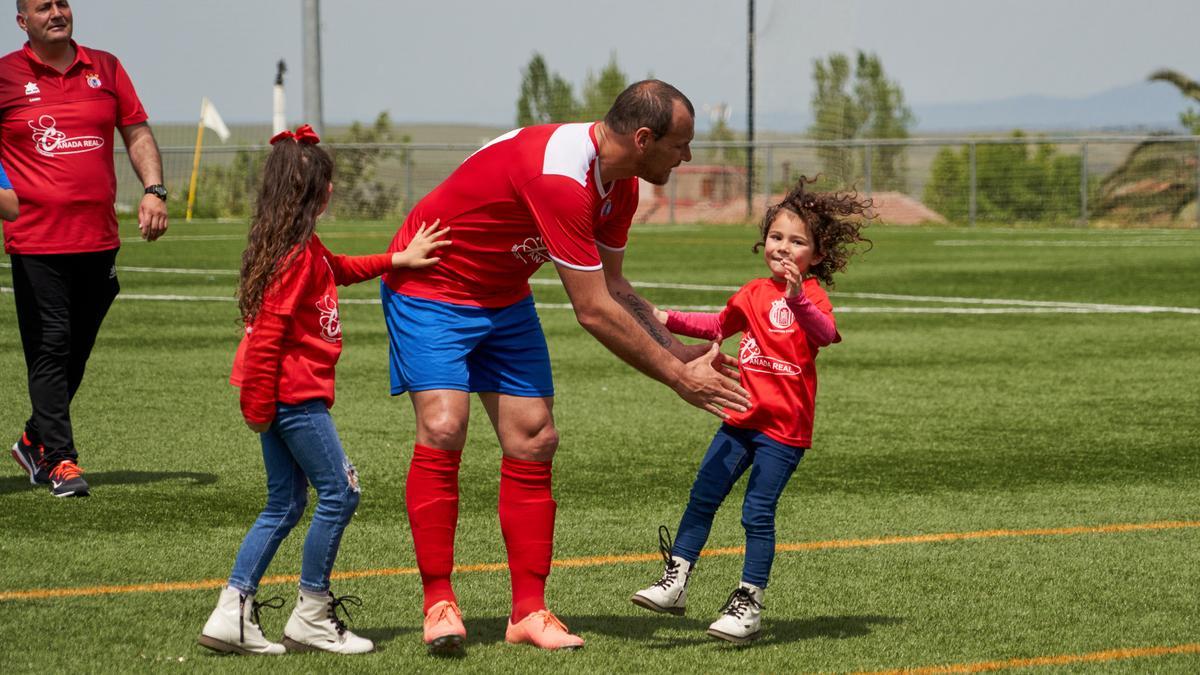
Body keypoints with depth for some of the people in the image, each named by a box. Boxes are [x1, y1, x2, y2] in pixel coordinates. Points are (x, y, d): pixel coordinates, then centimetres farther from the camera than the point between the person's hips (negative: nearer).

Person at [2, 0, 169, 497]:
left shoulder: (105, 68, 11)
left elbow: (137, 133, 15)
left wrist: (154, 190, 2)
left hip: (98, 240, 4)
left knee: (76, 351, 10)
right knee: (50, 349, -7)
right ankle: (60, 459, -4)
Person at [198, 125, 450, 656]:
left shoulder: (305, 249, 14)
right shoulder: (298, 254, -17)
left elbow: (343, 269, 32)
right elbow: (268, 331, -21)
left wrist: (398, 260, 21)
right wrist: (259, 406, -19)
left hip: (278, 393, 10)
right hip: (294, 392, -10)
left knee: (284, 505, 13)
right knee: (339, 492, -4)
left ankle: (231, 616, 9)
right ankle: (311, 618, 1)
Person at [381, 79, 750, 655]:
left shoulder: (619, 184, -4)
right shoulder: (559, 176, -35)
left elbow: (612, 290, 7)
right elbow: (595, 311, -32)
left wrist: (682, 354, -2)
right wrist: (677, 378, -25)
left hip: (504, 299, 9)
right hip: (429, 289, -9)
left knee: (534, 441, -1)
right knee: (442, 429, -22)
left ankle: (528, 612, 2)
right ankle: (438, 603, -15)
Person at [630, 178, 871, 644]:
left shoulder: (811, 295, -8)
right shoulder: (754, 294, 13)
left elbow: (826, 334, -31)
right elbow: (720, 326, 33)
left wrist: (797, 299, -47)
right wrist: (670, 321, 27)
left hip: (785, 427, -7)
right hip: (742, 419, 7)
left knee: (758, 512, -9)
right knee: (702, 497, 6)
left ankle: (749, 604, -1)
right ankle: (676, 582, 14)